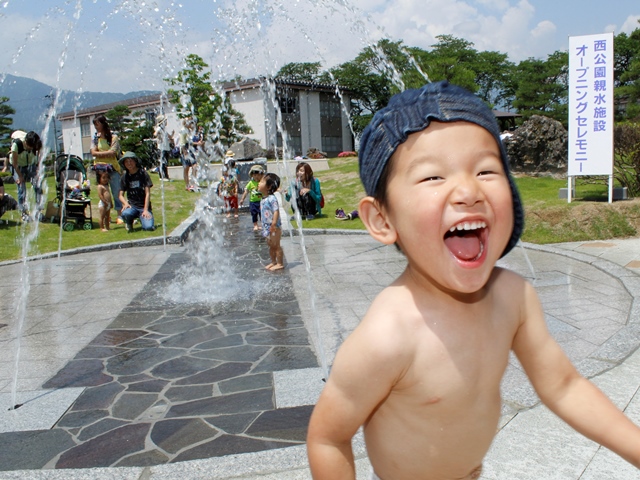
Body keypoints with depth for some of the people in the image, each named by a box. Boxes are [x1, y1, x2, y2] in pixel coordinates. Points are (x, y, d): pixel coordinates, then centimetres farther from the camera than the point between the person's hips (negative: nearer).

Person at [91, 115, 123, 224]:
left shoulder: (113, 137, -3)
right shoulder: (96, 138, 8)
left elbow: (112, 152, -13)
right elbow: (93, 152, -2)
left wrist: (99, 153, -6)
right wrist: (107, 153, -10)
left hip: (113, 168, -3)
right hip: (100, 168, 3)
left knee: (117, 193, 0)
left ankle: (120, 216, 6)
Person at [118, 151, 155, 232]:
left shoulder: (143, 174, -2)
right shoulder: (125, 177, 6)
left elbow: (147, 193, -4)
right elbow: (121, 195, 9)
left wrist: (145, 210, -12)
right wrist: (126, 203, -14)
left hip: (144, 206, -1)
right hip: (132, 205, 1)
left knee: (148, 227, -25)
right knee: (125, 213, -35)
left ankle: (142, 218, 12)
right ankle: (129, 224, 2)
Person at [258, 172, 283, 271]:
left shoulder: (272, 198, -19)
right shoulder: (262, 199, 10)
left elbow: (276, 211, -25)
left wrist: (274, 224, -31)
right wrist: (264, 225, 18)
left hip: (274, 227, -9)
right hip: (266, 227, 9)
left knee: (276, 245, -1)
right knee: (271, 245, 17)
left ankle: (280, 263, 7)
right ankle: (273, 262, 28)